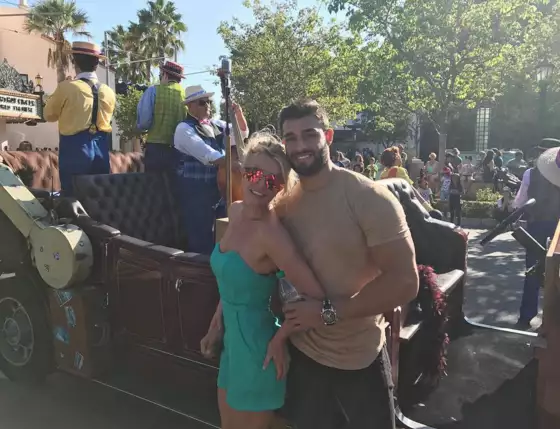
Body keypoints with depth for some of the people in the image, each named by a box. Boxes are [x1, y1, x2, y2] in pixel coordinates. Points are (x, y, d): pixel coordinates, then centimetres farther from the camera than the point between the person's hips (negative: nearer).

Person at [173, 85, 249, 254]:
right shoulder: (184, 129, -8)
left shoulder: (216, 125, 13)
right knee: (202, 240, -4)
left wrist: (239, 113, 3)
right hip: (196, 191, -7)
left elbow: (243, 133, 21)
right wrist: (237, 165, -30)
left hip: (219, 188, 7)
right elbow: (209, 155, -22)